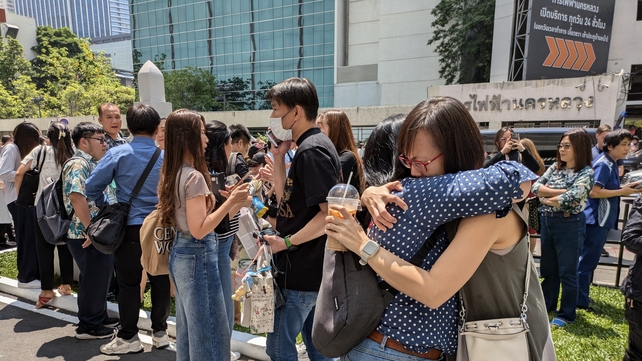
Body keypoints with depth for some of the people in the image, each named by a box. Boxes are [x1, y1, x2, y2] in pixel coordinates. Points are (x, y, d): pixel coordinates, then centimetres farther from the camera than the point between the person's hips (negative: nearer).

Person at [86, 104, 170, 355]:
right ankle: (160, 332, 24)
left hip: (130, 227, -2)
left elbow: (92, 186, -4)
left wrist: (105, 206, 13)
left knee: (129, 283, 9)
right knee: (160, 280, 12)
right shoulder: (166, 156, -2)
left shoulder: (118, 154, -6)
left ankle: (129, 338, 20)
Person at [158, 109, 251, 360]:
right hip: (198, 255, -10)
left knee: (189, 329, 22)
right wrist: (231, 201, -23)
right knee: (209, 332, 5)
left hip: (181, 252, 10)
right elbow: (199, 230, -22)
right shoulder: (194, 176, -21)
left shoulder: (173, 174, 7)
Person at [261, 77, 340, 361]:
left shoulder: (311, 150, -19)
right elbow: (286, 200, 13)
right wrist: (279, 157, 5)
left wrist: (287, 242, -21)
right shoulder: (310, 146, 11)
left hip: (301, 271, -10)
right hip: (311, 268, 10)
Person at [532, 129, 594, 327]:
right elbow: (535, 186, -5)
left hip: (570, 225, -6)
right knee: (548, 269, 17)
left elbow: (569, 199, -22)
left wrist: (546, 199, -7)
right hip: (547, 223, 6)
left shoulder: (586, 173, -10)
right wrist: (560, 191, -16)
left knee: (567, 272, 6)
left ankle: (566, 314, 21)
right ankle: (547, 304, 34)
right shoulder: (555, 168, 7)